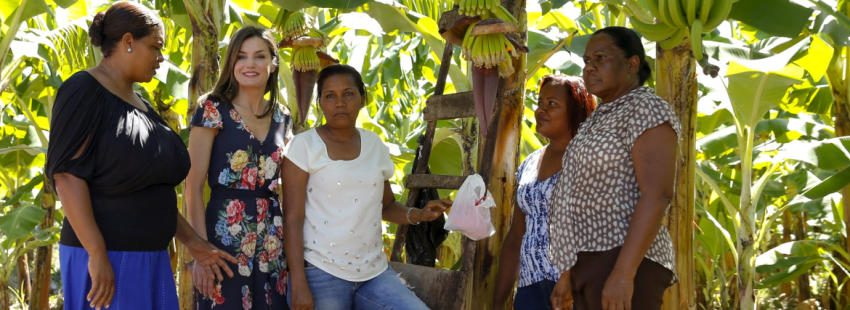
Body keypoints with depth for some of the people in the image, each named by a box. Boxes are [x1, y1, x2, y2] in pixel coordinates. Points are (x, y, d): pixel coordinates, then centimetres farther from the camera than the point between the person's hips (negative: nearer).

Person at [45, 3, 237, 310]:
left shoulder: (139, 103, 16)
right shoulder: (83, 90, -9)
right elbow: (67, 174, -17)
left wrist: (191, 241, 12)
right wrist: (97, 255, -22)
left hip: (148, 259, 8)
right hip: (103, 259, -8)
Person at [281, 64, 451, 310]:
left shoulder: (375, 145, 9)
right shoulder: (303, 146, -5)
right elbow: (293, 219, -8)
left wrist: (419, 215, -1)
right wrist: (299, 285, -14)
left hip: (374, 272, 4)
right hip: (321, 274, -4)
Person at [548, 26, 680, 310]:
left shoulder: (649, 112, -10)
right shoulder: (604, 123, 21)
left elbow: (657, 194, -20)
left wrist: (622, 273, -28)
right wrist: (569, 274, 21)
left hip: (625, 265, -11)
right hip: (599, 268, 11)